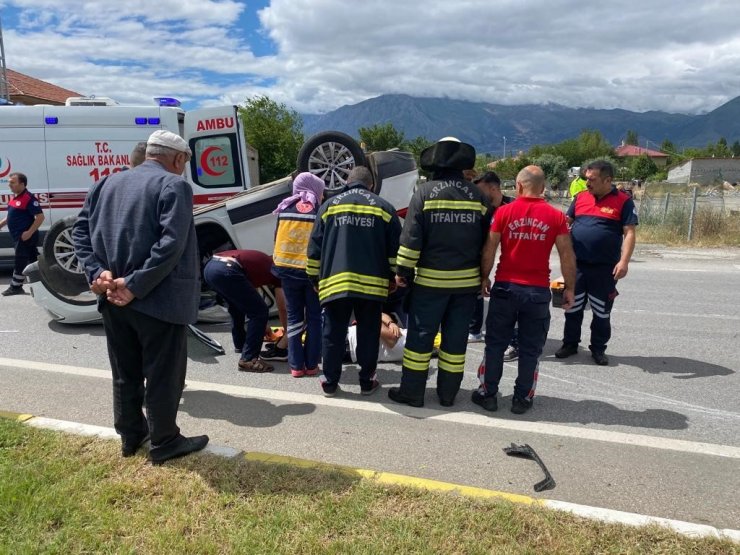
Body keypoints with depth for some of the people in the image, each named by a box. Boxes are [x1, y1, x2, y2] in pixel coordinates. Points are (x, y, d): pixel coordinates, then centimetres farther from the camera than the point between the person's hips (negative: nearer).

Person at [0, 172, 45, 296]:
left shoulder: (29, 198, -17)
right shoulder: (15, 197, 13)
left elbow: (40, 217, -22)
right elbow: (12, 216, 26)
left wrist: (29, 232, -24)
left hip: (25, 236, -10)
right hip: (18, 236, 10)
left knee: (19, 262, -2)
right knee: (32, 259, 13)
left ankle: (15, 287, 7)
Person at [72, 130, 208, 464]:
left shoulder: (108, 183, 12)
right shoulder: (174, 186, -10)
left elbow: (80, 232, 6)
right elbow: (171, 244, -23)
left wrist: (97, 272, -4)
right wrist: (136, 285, -20)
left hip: (113, 298, 7)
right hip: (158, 299, -7)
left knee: (125, 372, 19)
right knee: (163, 374, 7)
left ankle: (130, 435, 34)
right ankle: (164, 443, 19)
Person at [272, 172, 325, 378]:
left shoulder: (285, 210, 7)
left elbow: (277, 239, 13)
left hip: (288, 269, 3)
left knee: (294, 316, 13)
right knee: (314, 317, 10)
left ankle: (296, 365, 11)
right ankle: (311, 365, 12)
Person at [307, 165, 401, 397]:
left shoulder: (329, 205, 9)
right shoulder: (384, 207, 8)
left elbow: (315, 247, 8)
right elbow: (395, 249, 6)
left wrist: (314, 277, 18)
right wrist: (394, 277, 17)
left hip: (335, 282, 0)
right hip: (371, 283, 0)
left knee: (333, 334, 10)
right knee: (368, 334, 11)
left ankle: (330, 383, 16)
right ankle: (367, 382, 18)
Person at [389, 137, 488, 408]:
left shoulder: (424, 192, -5)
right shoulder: (477, 195, 3)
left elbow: (411, 237, -10)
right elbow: (487, 240, 7)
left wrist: (404, 270, -3)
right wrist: (482, 275, 15)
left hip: (431, 279, -3)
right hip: (467, 280, 3)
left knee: (420, 336, 6)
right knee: (456, 338, 11)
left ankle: (412, 391, 12)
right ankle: (448, 393, 20)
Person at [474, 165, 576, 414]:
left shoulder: (504, 211, -4)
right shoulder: (556, 216, -2)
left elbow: (489, 251, -3)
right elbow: (567, 257, -1)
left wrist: (484, 278, 10)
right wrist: (569, 288, 9)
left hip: (505, 287, 0)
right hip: (538, 291, 0)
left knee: (495, 344, 12)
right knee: (530, 349, 11)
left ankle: (488, 394, 19)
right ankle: (522, 398, 19)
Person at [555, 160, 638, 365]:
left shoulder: (623, 201, -4)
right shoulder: (580, 198, 7)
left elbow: (629, 233, -9)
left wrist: (624, 261, -18)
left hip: (605, 268, -3)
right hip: (576, 264, 3)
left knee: (602, 312, 8)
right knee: (573, 308, 11)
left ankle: (598, 349, 23)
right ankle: (570, 344, 26)